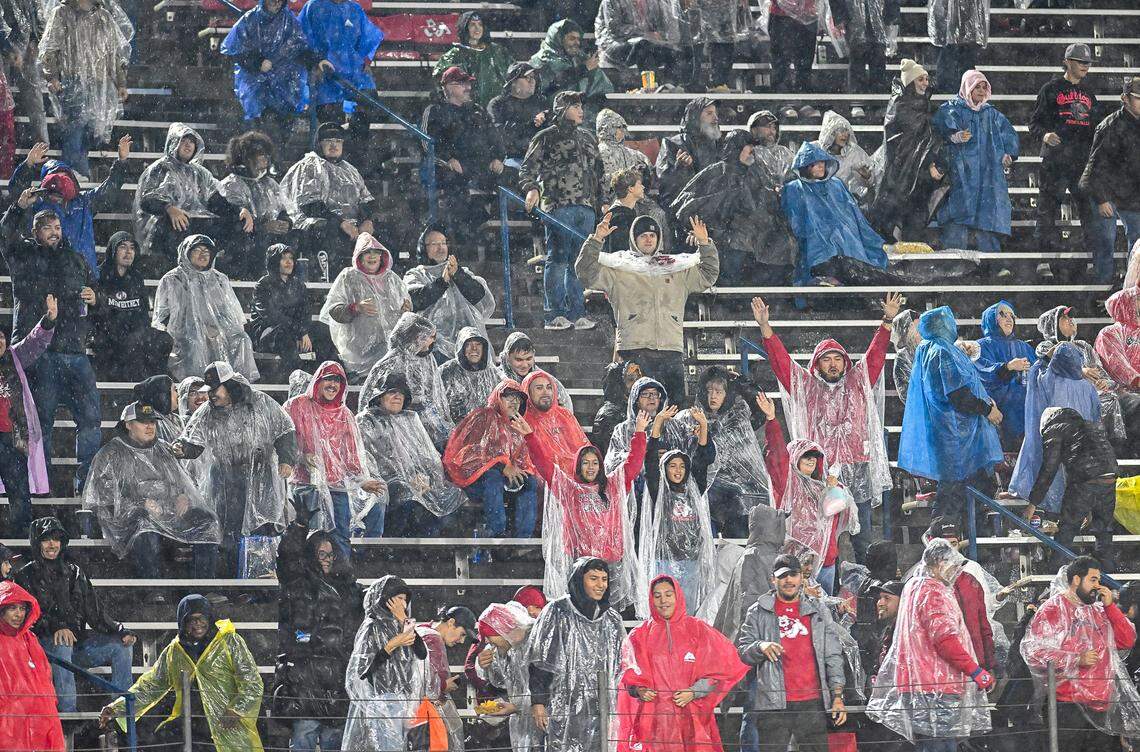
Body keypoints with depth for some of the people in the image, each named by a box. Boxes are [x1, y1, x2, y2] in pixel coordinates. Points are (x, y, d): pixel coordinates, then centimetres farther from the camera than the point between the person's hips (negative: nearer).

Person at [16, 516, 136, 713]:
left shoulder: (74, 572, 20)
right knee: (61, 645, -38)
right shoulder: (27, 575, 6)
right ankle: (67, 711, -41)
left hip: (77, 639, 5)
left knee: (121, 645, -15)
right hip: (44, 641, -5)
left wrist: (119, 631, -1)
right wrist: (56, 627, -27)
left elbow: (95, 609, 15)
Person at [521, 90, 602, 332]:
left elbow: (598, 172, 29)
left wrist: (603, 199, 24)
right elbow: (528, 167, -2)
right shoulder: (547, 137, 4)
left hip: (586, 207, 6)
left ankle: (576, 313, 10)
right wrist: (531, 189, -18)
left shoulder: (588, 138, 23)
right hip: (558, 205, -6)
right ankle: (554, 314, -7)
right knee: (558, 259, -8)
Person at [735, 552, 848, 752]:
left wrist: (838, 696, 4)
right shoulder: (758, 612, 9)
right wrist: (760, 647, -18)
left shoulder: (819, 612, 14)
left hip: (812, 704, 1)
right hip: (773, 704, -1)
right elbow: (742, 651, 5)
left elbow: (833, 656, 12)